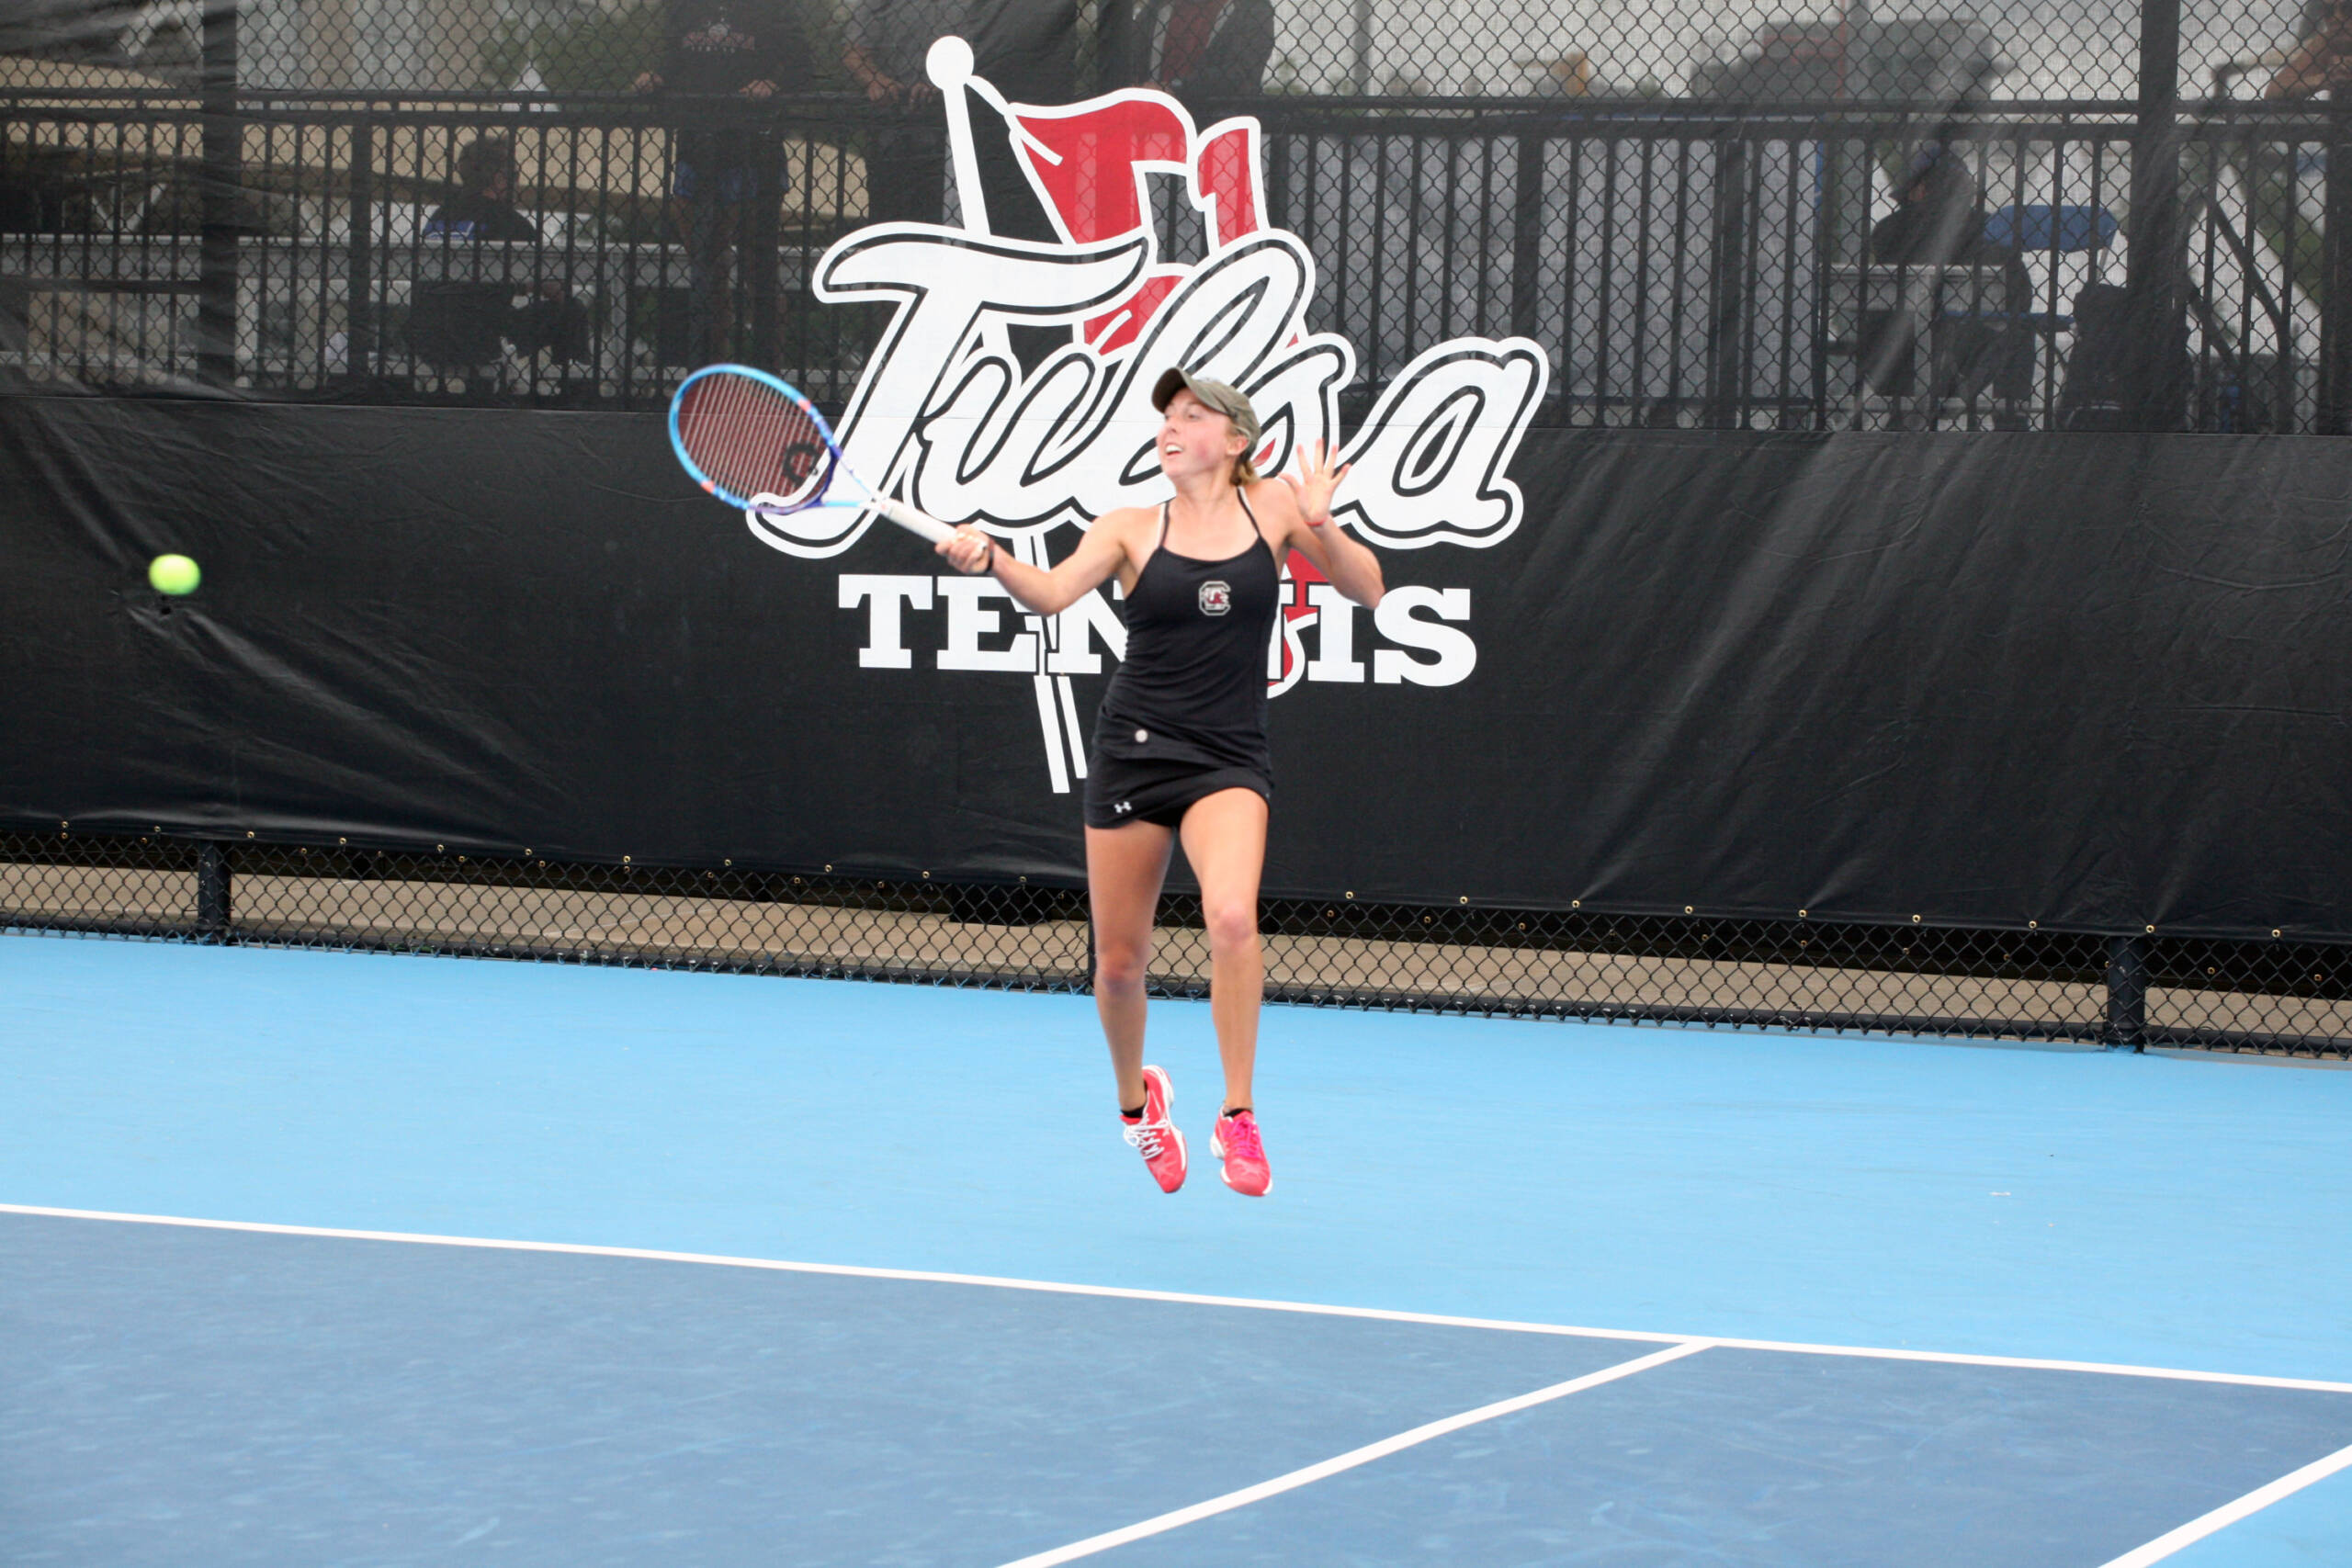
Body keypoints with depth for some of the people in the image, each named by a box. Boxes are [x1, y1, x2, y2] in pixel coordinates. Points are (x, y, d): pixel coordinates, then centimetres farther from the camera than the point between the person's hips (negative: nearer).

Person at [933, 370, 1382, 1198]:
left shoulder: (1272, 505, 4)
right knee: (1119, 961, 7)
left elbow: (1367, 588, 3)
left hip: (1227, 759, -1)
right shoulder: (1132, 528, 2)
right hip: (1134, 750, 1)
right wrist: (988, 558, -34)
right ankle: (1136, 1098, 37)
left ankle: (1237, 1116, -16)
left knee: (1232, 918, -28)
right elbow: (1054, 591, -14)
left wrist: (1320, 526, -16)